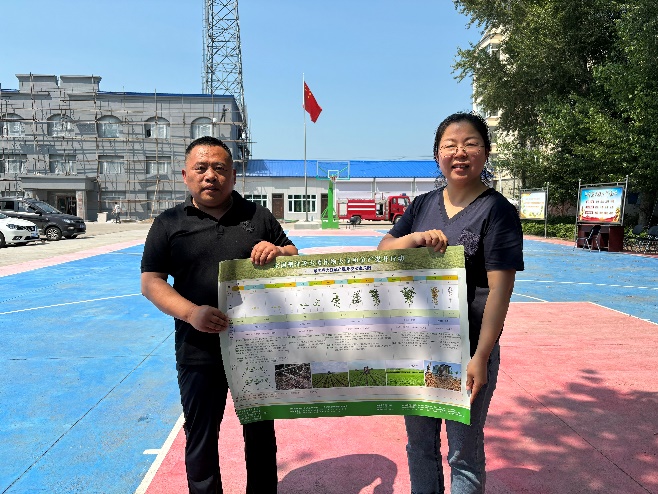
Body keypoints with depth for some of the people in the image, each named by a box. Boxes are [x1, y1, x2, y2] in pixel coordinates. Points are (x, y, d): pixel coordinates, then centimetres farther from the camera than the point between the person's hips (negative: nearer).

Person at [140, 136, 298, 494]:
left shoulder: (258, 216, 4)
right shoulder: (168, 224, 1)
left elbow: (296, 259, 11)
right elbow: (151, 282, -2)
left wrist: (278, 252, -14)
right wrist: (191, 313, -19)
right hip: (200, 350, -1)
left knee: (261, 433, 18)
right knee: (201, 438, 14)